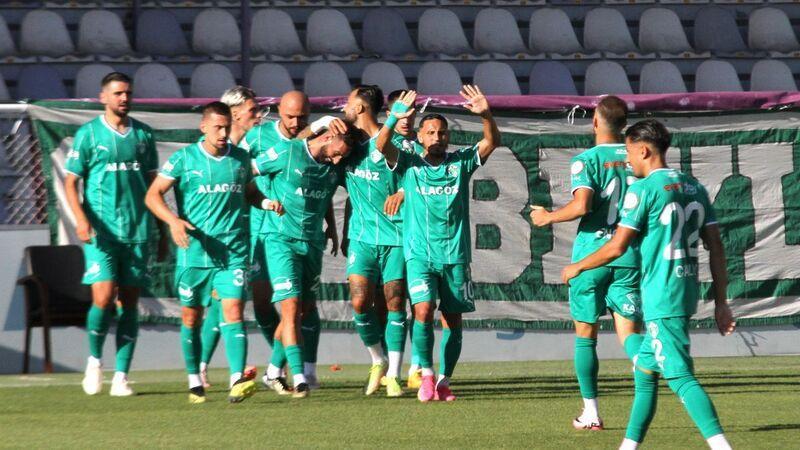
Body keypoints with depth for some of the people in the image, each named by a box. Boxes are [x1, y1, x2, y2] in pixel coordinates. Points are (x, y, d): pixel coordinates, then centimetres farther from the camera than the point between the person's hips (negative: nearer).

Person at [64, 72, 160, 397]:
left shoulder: (143, 135, 11)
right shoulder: (88, 134, 0)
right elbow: (70, 181, 0)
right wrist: (81, 219, -15)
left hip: (137, 232, 3)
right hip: (101, 232, -3)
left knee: (129, 302, 1)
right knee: (103, 298, -13)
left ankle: (121, 376, 5)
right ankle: (94, 360, 10)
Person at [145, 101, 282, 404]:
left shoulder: (241, 158, 9)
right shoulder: (184, 159, -1)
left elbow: (249, 193, 24)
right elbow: (153, 195, -3)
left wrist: (266, 203, 2)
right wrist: (173, 220, -19)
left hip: (233, 250, 1)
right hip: (194, 250, -1)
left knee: (233, 310, -13)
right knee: (191, 316, 7)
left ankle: (237, 380, -24)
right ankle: (194, 381, 23)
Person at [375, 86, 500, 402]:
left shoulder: (460, 163, 6)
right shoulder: (409, 164, 4)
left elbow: (492, 142, -6)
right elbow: (382, 146, -12)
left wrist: (486, 115, -26)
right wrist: (394, 119, -31)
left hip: (455, 255, 2)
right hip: (419, 254, -2)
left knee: (453, 320, 4)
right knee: (424, 310, -18)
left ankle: (443, 381, 14)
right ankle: (426, 376, -10)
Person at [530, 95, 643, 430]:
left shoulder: (586, 160, -8)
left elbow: (581, 205, -21)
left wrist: (548, 217, -4)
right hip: (630, 256, 3)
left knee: (585, 335, 10)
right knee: (629, 331, 2)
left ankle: (591, 413, 13)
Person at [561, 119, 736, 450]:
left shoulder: (643, 190, -10)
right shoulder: (694, 188, 12)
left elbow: (617, 248, -11)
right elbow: (716, 248, 10)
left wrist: (577, 268, 6)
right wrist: (721, 303, 12)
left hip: (662, 298, -8)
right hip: (688, 293, 8)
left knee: (681, 378, -13)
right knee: (644, 371, 19)